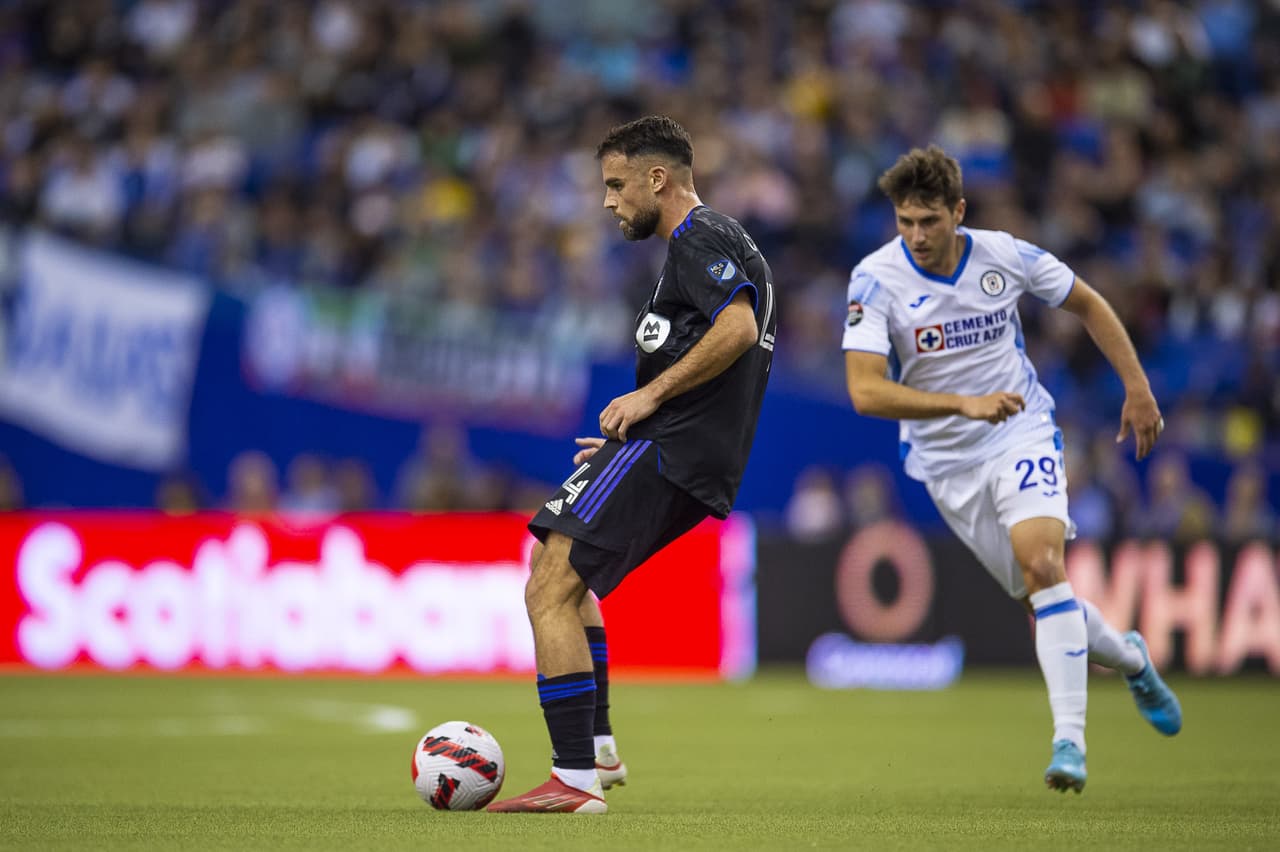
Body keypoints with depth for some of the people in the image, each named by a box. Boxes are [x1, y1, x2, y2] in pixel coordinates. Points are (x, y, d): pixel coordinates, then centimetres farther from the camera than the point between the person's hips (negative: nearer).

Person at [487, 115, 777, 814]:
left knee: (550, 592, -14)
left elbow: (738, 329, -24)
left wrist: (650, 395, -17)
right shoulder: (724, 243, 25)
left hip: (666, 451, -11)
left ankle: (576, 780, -19)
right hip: (695, 468, 11)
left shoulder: (700, 239, -7)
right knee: (554, 555, 27)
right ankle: (597, 747, 22)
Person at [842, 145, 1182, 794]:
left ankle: (1069, 740, -25)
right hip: (947, 461, 1)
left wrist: (1137, 389, 5)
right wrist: (963, 403, -36)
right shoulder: (875, 280, -17)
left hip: (1022, 432, -1)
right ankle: (1130, 659, 39)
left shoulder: (1005, 256, -11)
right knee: (1037, 594, 7)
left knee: (1041, 563, -25)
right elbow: (865, 391, -27)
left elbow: (1088, 304, 8)